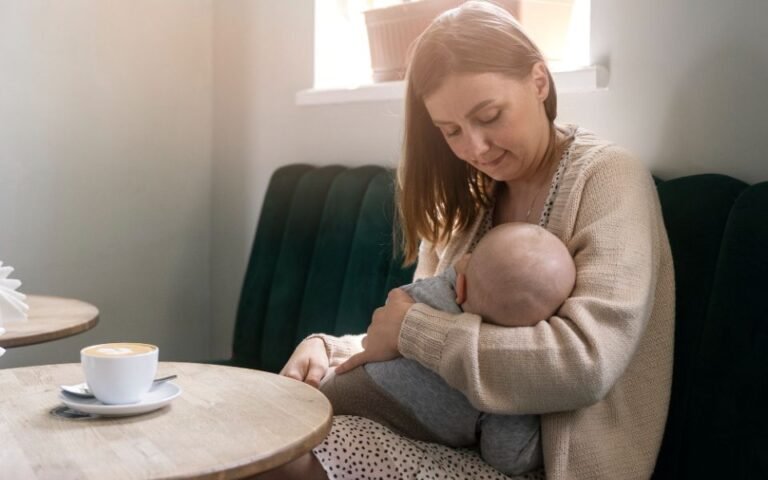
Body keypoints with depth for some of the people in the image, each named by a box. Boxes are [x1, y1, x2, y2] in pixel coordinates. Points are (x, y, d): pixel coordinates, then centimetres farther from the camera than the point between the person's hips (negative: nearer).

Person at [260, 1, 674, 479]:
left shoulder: (608, 179, -12)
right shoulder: (466, 204, 9)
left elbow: (587, 363, -26)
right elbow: (403, 348, 10)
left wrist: (413, 327, -19)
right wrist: (327, 347, -9)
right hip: (456, 439, 6)